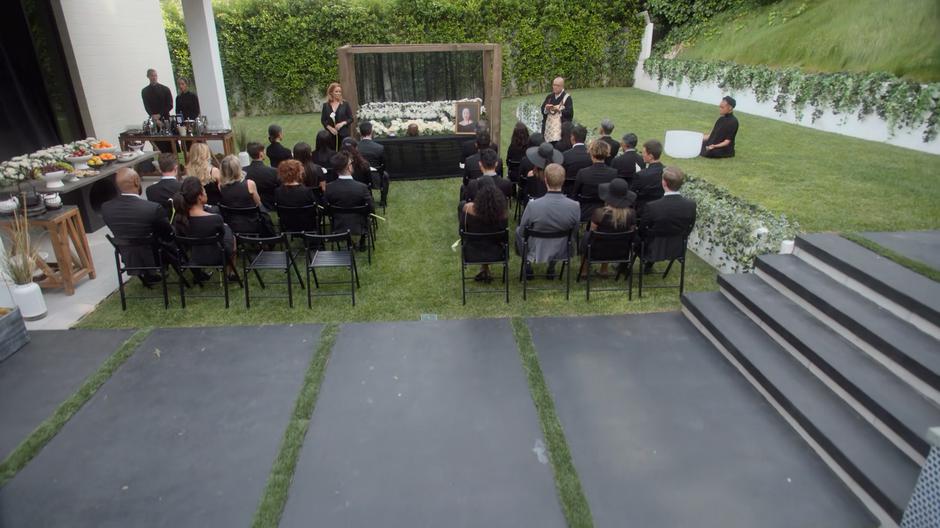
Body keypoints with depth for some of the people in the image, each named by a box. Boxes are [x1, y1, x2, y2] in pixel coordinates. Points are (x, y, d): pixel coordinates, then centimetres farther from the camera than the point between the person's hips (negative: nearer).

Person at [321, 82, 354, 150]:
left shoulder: (345, 104, 2)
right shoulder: (326, 105, 6)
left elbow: (351, 119, 3)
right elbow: (323, 120, 8)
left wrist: (342, 123, -14)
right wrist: (329, 127, -10)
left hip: (343, 134, -1)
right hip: (330, 134, 1)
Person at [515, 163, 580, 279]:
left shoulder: (533, 205, -27)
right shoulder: (574, 206, -22)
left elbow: (522, 232, -10)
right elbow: (575, 231, -3)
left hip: (536, 252, -1)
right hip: (561, 252, 2)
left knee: (518, 230, 28)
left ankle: (528, 262, 33)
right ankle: (552, 265, 37)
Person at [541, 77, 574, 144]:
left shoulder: (567, 98, -2)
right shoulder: (549, 97, 14)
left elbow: (570, 112, -10)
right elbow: (542, 109, 10)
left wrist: (559, 109, -20)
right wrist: (546, 109, -11)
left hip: (561, 128, -5)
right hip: (549, 127, 5)